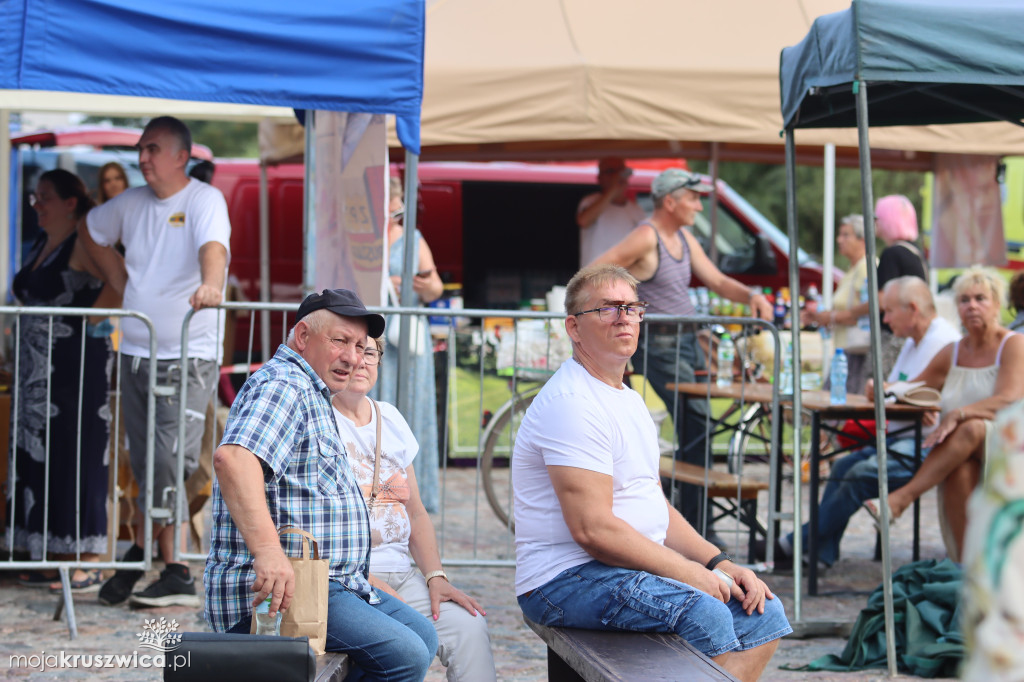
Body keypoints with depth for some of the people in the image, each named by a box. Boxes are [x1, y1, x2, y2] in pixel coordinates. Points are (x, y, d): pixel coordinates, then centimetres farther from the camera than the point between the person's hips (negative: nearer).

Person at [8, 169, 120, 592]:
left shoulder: (84, 245, -10)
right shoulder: (41, 246, 16)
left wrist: (89, 317, -19)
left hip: (75, 363, -9)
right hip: (38, 368, 9)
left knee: (77, 458, -7)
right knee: (40, 458, 9)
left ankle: (89, 565, -2)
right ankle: (54, 560, 15)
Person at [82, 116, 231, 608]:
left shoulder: (204, 200, -8)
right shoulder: (131, 203, 11)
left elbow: (213, 246, -29)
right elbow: (91, 231, 30)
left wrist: (211, 284, -50)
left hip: (188, 355, -6)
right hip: (136, 350, 6)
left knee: (169, 464, -11)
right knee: (144, 466, 11)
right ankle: (143, 557, 21)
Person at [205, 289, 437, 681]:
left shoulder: (315, 397, 24)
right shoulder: (284, 385, -12)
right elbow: (232, 458, -32)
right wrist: (268, 550, -42)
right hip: (276, 590, -11)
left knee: (422, 636, 13)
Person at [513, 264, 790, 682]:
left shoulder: (629, 399, 19)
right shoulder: (572, 403, -15)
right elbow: (593, 528, -22)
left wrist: (719, 564, 5)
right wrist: (689, 573, -16)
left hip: (637, 567, 10)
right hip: (566, 580, -10)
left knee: (762, 613, 2)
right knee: (704, 613, -31)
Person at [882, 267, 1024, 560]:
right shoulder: (952, 353, 13)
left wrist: (958, 414, -28)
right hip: (962, 451, 4)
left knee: (971, 429, -36)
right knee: (959, 469, -33)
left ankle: (905, 495, -33)